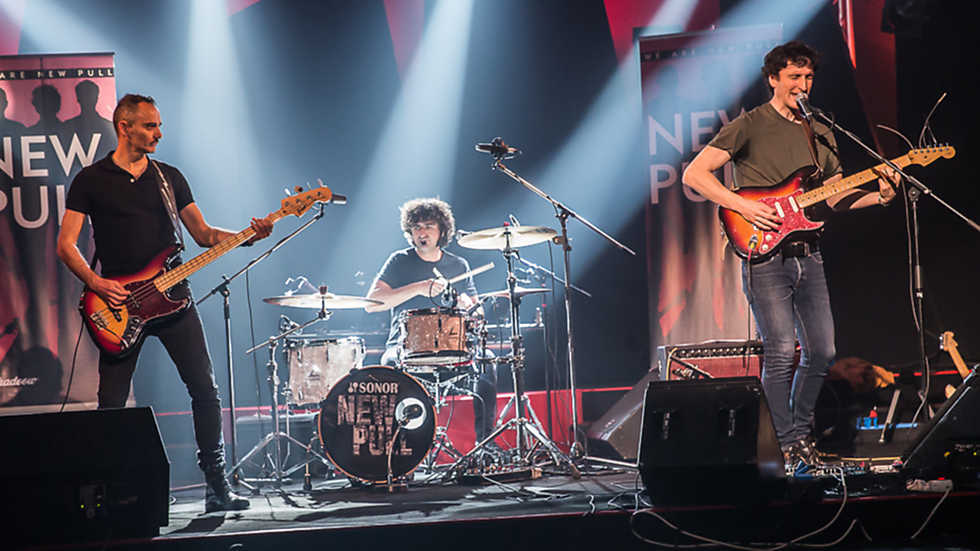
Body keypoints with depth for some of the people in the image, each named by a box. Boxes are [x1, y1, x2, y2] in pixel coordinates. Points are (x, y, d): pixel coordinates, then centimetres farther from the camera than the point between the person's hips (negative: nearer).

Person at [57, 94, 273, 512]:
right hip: (119, 304, -3)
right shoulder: (92, 180, 3)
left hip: (171, 297, 3)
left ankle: (217, 483, 5)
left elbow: (202, 233, 11)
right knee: (112, 402, -4)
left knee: (205, 389, -2)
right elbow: (66, 245, 0)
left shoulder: (169, 177, 14)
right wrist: (96, 283, -15)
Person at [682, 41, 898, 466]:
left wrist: (877, 195, 2)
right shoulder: (749, 126, -3)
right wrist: (744, 207, -17)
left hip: (808, 255, 6)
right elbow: (693, 174, -8)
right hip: (765, 256, -6)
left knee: (822, 351, 4)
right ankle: (789, 443, 0)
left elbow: (835, 197, 21)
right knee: (781, 353, -9)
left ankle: (801, 428, 21)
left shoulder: (821, 134, 16)